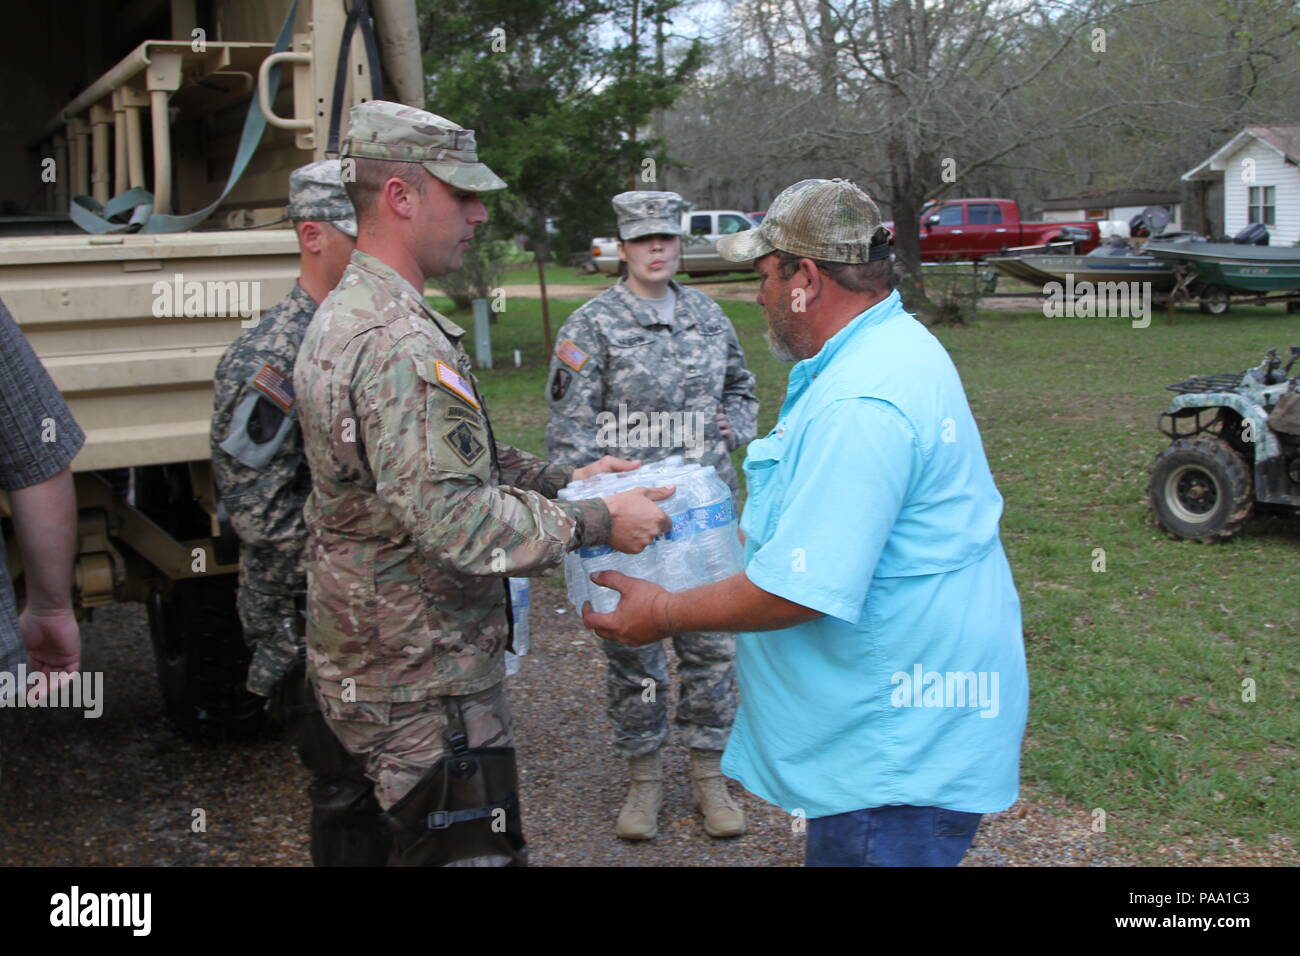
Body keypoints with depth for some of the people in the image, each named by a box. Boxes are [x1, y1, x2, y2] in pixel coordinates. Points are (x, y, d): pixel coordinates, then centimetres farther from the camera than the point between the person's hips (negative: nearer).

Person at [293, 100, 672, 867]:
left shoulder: (350, 314, 11)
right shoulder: (399, 347, -26)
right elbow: (457, 523, -29)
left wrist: (564, 479, 9)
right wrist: (598, 522, -18)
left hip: (375, 655, 11)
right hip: (425, 688, -11)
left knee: (416, 843, 24)